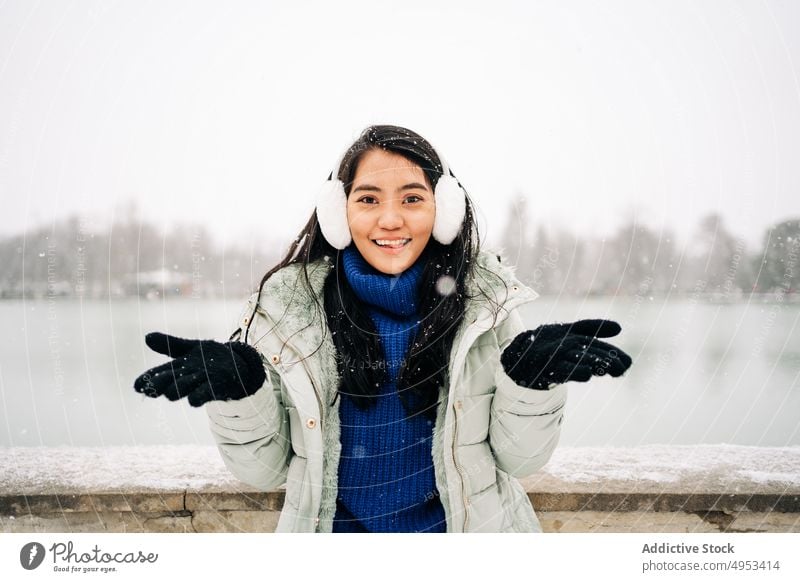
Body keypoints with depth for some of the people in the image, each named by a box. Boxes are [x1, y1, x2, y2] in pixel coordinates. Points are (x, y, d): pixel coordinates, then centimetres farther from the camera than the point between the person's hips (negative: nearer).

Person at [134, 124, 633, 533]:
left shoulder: (486, 299, -11)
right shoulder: (289, 304, -11)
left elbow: (520, 458, -8)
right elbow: (265, 468, -7)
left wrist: (533, 375, -25)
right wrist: (237, 388, -24)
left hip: (462, 523, 0)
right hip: (337, 527, 0)